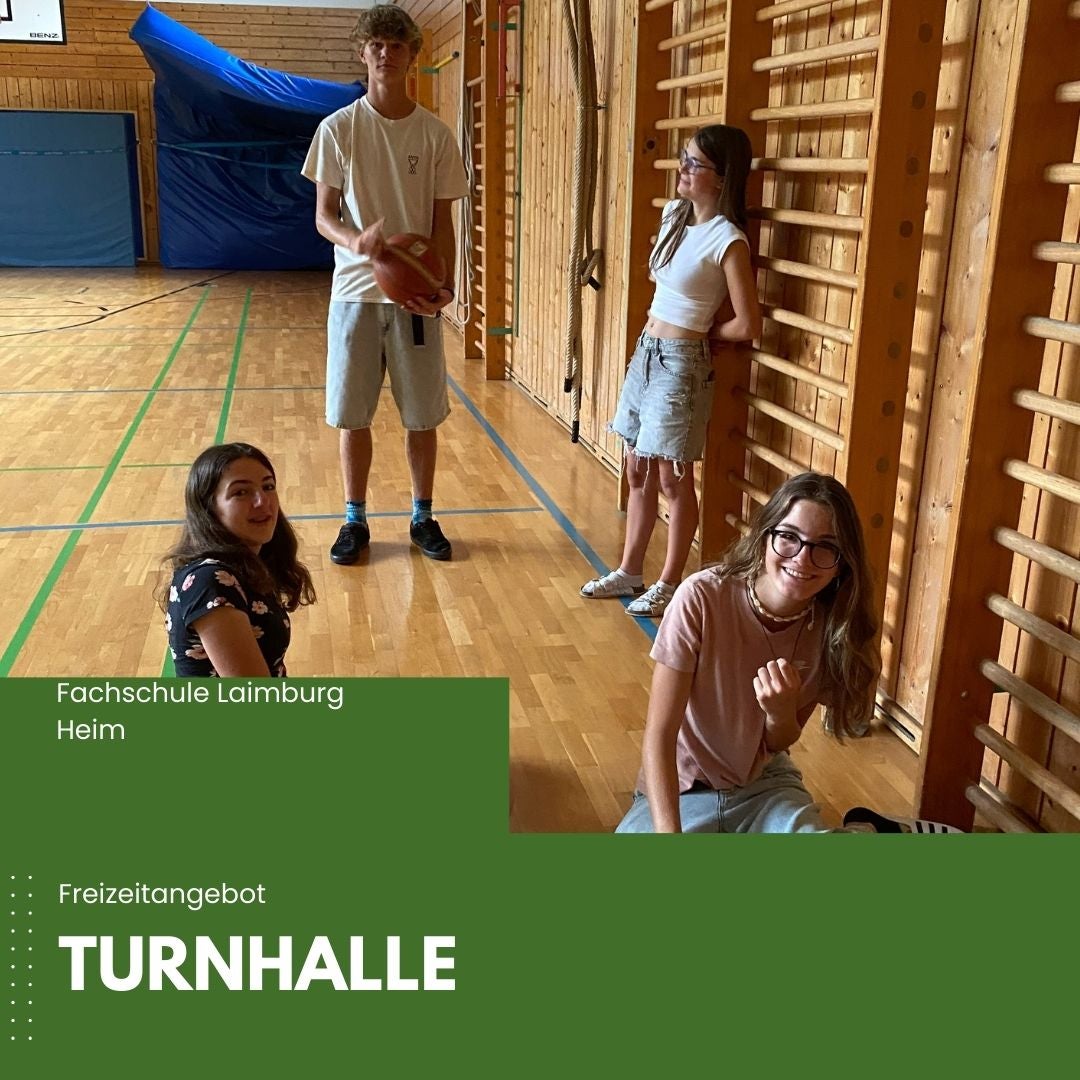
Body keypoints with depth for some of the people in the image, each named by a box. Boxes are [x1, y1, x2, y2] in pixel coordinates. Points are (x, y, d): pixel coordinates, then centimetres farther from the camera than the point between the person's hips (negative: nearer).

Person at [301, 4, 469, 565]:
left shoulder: (435, 134, 2)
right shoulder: (337, 129, 1)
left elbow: (442, 222, 4)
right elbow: (323, 215, 0)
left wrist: (445, 286, -12)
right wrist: (355, 240, -23)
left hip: (415, 294, 0)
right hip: (355, 292, 0)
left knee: (422, 415, 6)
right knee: (352, 415, 5)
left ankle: (422, 517, 23)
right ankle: (355, 520, 20)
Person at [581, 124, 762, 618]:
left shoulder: (728, 240, -17)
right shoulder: (673, 214, 6)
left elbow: (746, 325, -17)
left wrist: (701, 334, -1)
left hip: (681, 363, -8)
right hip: (646, 353, 8)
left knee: (673, 479, 3)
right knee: (638, 471, 14)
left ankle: (669, 583, 18)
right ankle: (629, 572, 27)